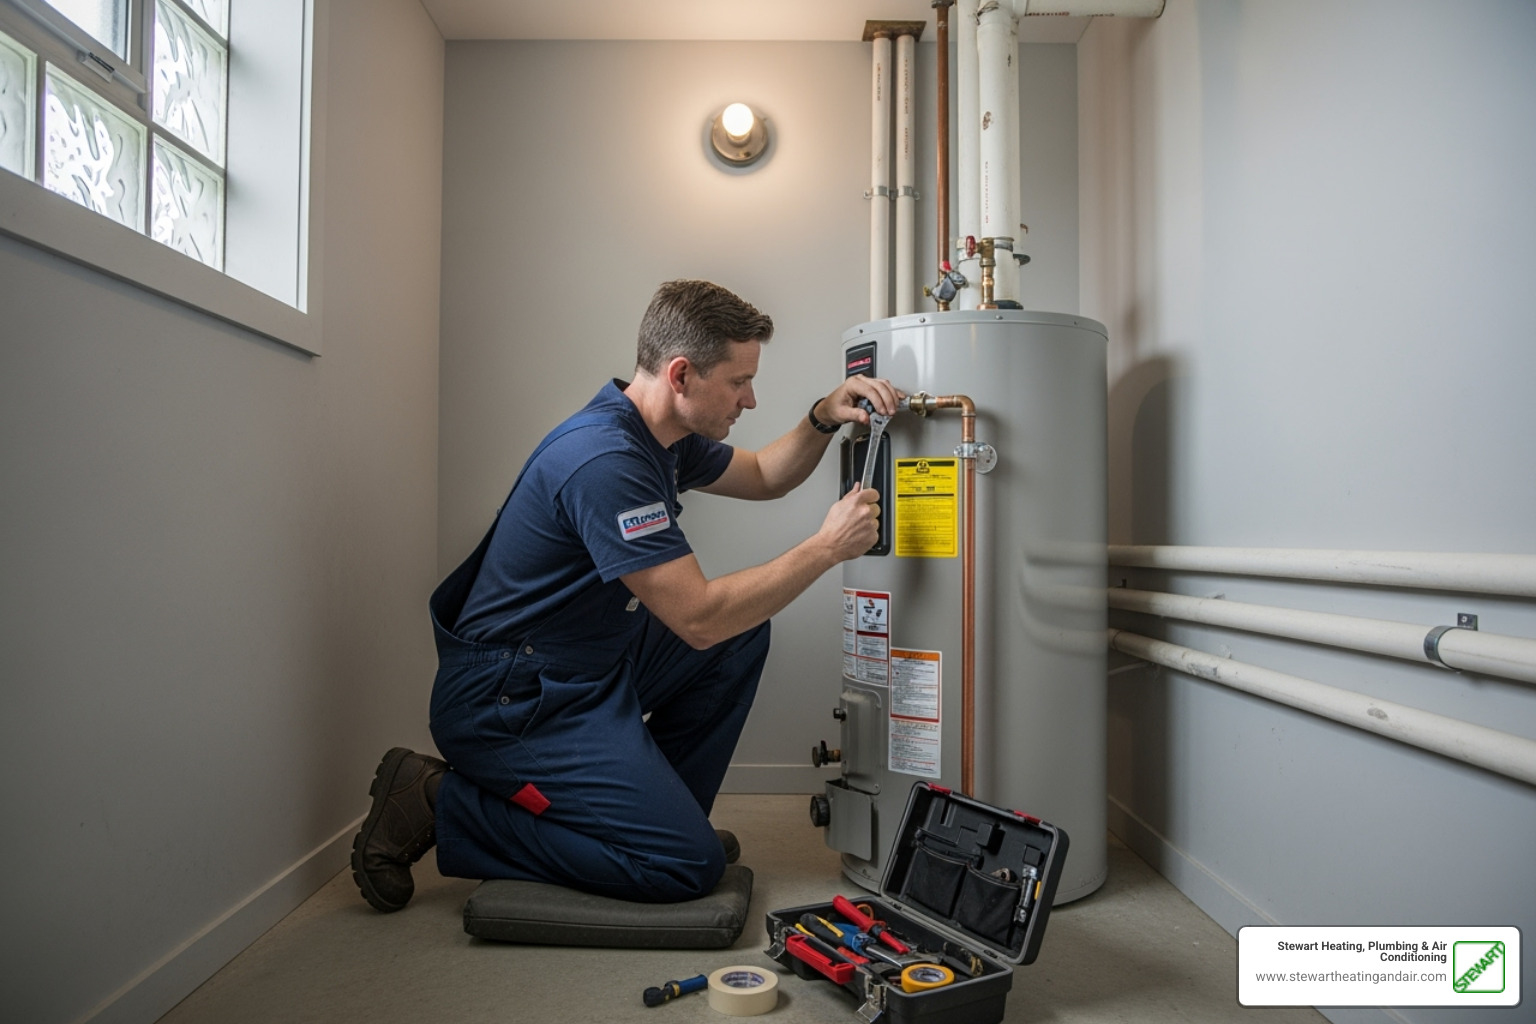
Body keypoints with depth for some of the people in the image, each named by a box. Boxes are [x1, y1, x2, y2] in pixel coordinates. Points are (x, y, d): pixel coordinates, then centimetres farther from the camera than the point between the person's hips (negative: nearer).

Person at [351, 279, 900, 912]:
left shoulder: (660, 433, 4)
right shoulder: (603, 458, -27)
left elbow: (763, 477, 20)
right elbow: (699, 619, -27)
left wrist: (823, 419, 1)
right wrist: (827, 548, -19)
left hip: (592, 668, 10)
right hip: (508, 700, -10)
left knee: (744, 633, 8)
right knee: (689, 865, -11)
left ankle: (661, 809, 15)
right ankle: (440, 806, -3)